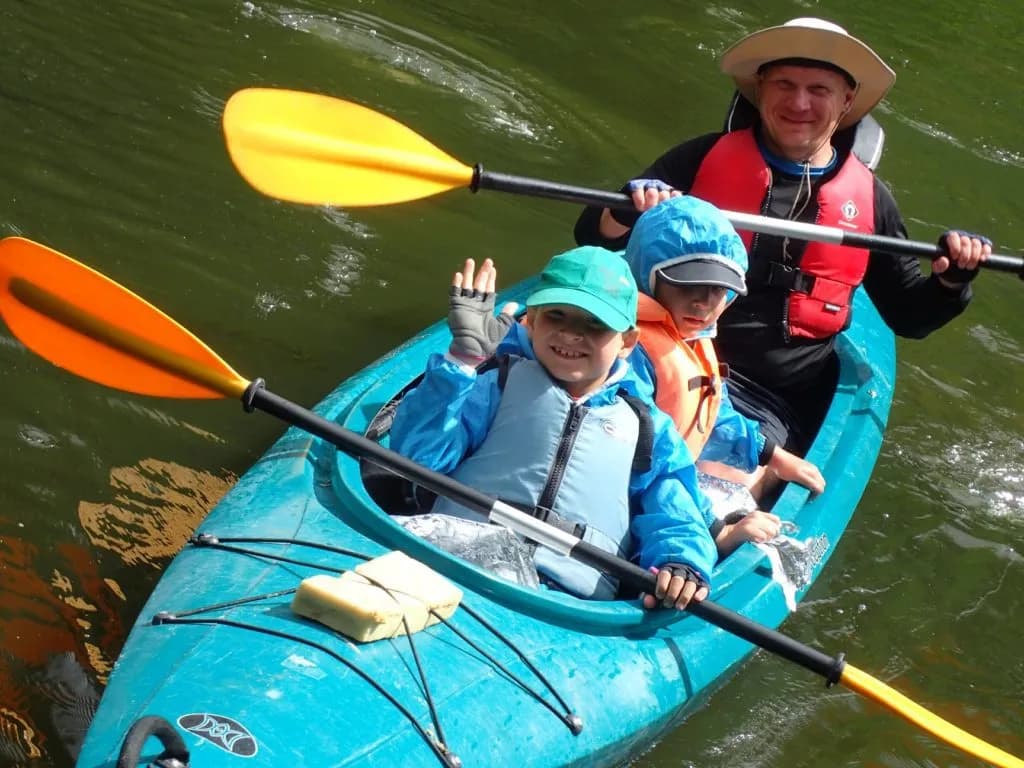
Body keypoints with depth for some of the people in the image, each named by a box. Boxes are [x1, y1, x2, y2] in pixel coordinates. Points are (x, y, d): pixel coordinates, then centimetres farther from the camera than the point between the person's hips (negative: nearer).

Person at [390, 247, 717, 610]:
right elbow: (418, 450, 7)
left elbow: (675, 519, 17)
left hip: (570, 603, 2)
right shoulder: (501, 384, 20)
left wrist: (682, 564, -8)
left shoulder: (649, 430, 26)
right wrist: (463, 356, 1)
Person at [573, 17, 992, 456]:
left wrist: (950, 282, -2)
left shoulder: (868, 199, 8)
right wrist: (625, 215, -19)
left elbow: (908, 316, 19)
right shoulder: (705, 159, 4)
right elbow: (593, 237, 4)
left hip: (775, 406, 0)